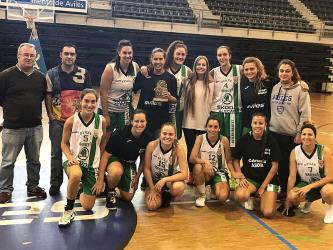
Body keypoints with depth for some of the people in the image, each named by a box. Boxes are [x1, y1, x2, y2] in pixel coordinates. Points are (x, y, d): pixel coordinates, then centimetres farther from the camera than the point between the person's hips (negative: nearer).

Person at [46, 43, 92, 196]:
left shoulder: (84, 73, 3)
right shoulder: (52, 74, 2)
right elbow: (48, 96, 3)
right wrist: (50, 115, -2)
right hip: (57, 120, 0)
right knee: (56, 153, 7)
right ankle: (55, 183, 20)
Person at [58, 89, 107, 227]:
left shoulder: (101, 121, -7)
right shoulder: (71, 121, -11)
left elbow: (102, 144, 3)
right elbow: (64, 143, 1)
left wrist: (102, 172, 2)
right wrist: (70, 157, -19)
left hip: (92, 165, 2)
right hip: (74, 161, -2)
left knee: (88, 207, 6)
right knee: (76, 175, -41)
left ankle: (81, 193, 46)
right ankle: (69, 210, -13)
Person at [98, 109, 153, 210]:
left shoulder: (148, 138, -18)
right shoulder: (120, 133, -28)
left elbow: (143, 159, 1)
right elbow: (105, 155, -20)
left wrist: (137, 177, 0)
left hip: (130, 164, 4)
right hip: (114, 159, -4)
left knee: (128, 197, 1)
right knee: (117, 172, -40)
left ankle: (119, 184, 33)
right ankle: (110, 191, -7)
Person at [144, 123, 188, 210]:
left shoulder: (179, 150, -22)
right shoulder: (152, 145, -21)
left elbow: (184, 174, -25)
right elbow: (146, 168, -11)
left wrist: (164, 180, -34)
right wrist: (152, 188, -13)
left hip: (171, 179, -1)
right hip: (154, 179, 1)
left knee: (178, 187, -36)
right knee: (152, 205, -20)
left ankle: (168, 194, 3)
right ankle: (161, 194, 17)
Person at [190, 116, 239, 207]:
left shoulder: (224, 140, -10)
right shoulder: (200, 138, -10)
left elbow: (229, 161, -2)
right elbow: (192, 158, -19)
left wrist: (233, 172, -22)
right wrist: (205, 161, -37)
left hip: (219, 172, 0)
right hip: (205, 172, 0)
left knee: (222, 197, -26)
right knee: (198, 167, -36)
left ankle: (214, 188, 15)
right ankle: (202, 195, -9)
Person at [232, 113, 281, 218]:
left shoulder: (271, 141, -6)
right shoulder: (244, 139, -4)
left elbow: (275, 166, -4)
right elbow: (236, 160, 4)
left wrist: (263, 187, -7)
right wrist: (241, 177, -10)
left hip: (268, 179, 0)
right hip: (249, 178, 0)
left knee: (268, 213, -18)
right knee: (240, 196, -33)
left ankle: (263, 197, 18)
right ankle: (249, 197, 7)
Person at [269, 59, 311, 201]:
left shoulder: (300, 90, -7)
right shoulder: (274, 88, 7)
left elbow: (305, 114, -9)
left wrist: (300, 133, -11)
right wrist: (267, 126, 12)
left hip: (292, 135, -5)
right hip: (274, 133, 5)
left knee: (291, 166, 1)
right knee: (280, 164, 13)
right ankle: (283, 191, 29)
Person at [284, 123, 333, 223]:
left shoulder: (324, 151, -19)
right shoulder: (295, 152, -14)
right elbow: (292, 177, -9)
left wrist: (309, 187, -27)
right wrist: (287, 200, -8)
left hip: (323, 183, -3)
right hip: (305, 184, 3)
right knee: (292, 197, -26)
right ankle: (309, 200, 12)